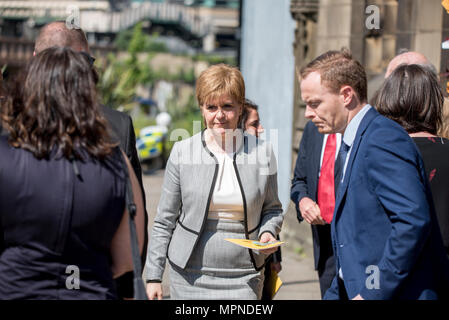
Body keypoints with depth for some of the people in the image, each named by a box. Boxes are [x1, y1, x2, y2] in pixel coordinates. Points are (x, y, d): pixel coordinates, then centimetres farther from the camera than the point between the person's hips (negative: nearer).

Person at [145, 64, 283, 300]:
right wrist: (154, 276, 2)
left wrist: (268, 233, -7)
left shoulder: (262, 152, 2)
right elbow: (164, 220, 4)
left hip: (243, 279, 0)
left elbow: (272, 209, 15)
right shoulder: (182, 152, 0)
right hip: (190, 278, 0)